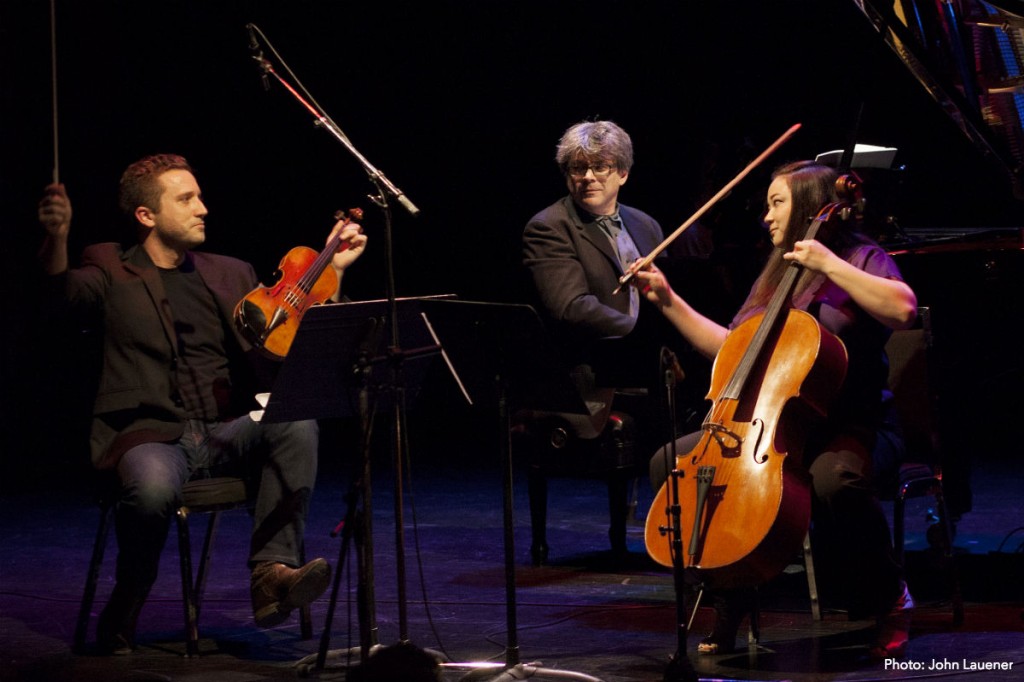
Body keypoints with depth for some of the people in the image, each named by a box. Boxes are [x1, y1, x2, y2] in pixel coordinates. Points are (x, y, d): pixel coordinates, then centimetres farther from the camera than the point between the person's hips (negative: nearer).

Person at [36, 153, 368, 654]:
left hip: (228, 434, 4)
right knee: (153, 486, -37)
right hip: (150, 436, -4)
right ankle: (122, 616, -11)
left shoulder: (232, 276, 20)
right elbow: (64, 289, -14)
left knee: (296, 421, -27)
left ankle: (271, 571, -34)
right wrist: (56, 237, -33)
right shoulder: (112, 272, 8)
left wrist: (333, 268, 11)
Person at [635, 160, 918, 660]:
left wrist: (830, 264, -22)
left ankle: (888, 597, -16)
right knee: (668, 463, -8)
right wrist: (668, 301, 21)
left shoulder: (861, 259, -2)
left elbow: (903, 308, -24)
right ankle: (729, 600, -2)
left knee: (833, 479, -41)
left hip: (846, 427, -7)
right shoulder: (774, 277, 20)